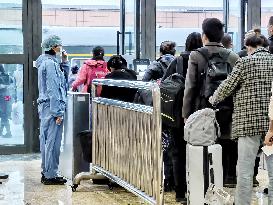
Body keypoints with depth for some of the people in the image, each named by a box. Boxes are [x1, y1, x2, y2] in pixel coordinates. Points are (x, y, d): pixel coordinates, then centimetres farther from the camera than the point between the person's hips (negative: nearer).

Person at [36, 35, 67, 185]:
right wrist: (58, 112, -18)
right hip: (52, 106, -10)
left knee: (46, 141, 14)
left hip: (44, 105, 10)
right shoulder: (51, 64, -14)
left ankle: (46, 173, 21)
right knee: (53, 142, -6)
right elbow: (53, 90, -18)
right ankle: (50, 175, -3)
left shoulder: (44, 62, 16)